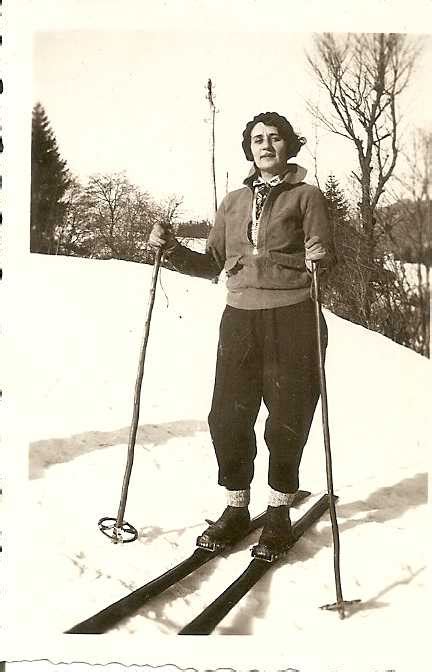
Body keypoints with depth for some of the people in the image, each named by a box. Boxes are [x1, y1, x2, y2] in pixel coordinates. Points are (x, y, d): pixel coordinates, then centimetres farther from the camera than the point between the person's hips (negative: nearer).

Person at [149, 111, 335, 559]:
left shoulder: (306, 195, 5)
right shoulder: (233, 203, 17)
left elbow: (323, 257, -2)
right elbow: (211, 265, 17)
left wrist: (317, 258, -24)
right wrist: (171, 250, 2)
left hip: (292, 320, -3)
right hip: (240, 320, 4)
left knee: (287, 419, 1)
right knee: (227, 417, 0)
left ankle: (279, 512, 19)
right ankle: (236, 509, 18)